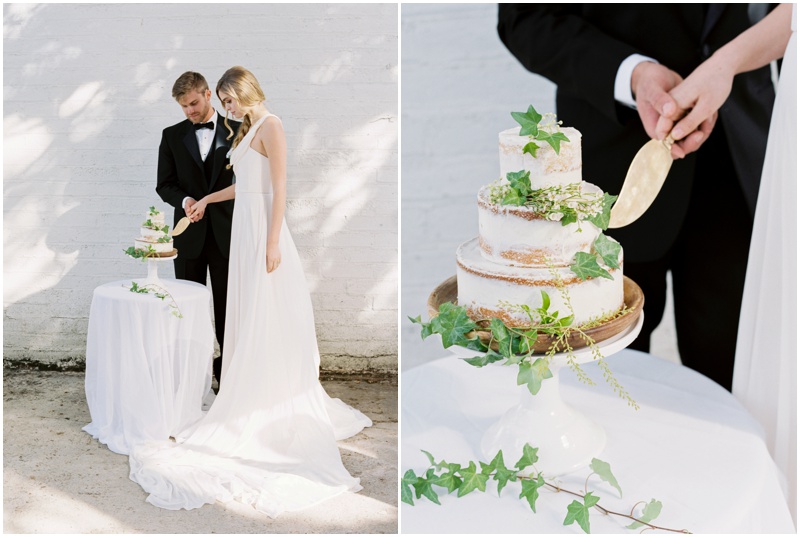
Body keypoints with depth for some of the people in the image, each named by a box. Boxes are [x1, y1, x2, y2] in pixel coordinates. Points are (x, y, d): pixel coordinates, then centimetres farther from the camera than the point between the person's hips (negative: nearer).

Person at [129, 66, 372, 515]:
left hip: (263, 227, -9)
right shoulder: (247, 129, 17)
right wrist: (208, 199, 31)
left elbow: (279, 189, -17)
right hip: (245, 226, 9)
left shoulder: (271, 127, -11)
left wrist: (273, 243, -21)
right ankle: (254, 398, 20)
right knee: (247, 319, 11)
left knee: (268, 321, -3)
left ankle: (274, 404, 6)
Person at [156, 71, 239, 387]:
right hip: (189, 233, 2)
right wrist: (184, 200, -14)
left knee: (227, 304, 3)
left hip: (226, 231, -1)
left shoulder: (236, 130, 3)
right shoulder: (172, 135, 8)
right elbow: (164, 185, 7)